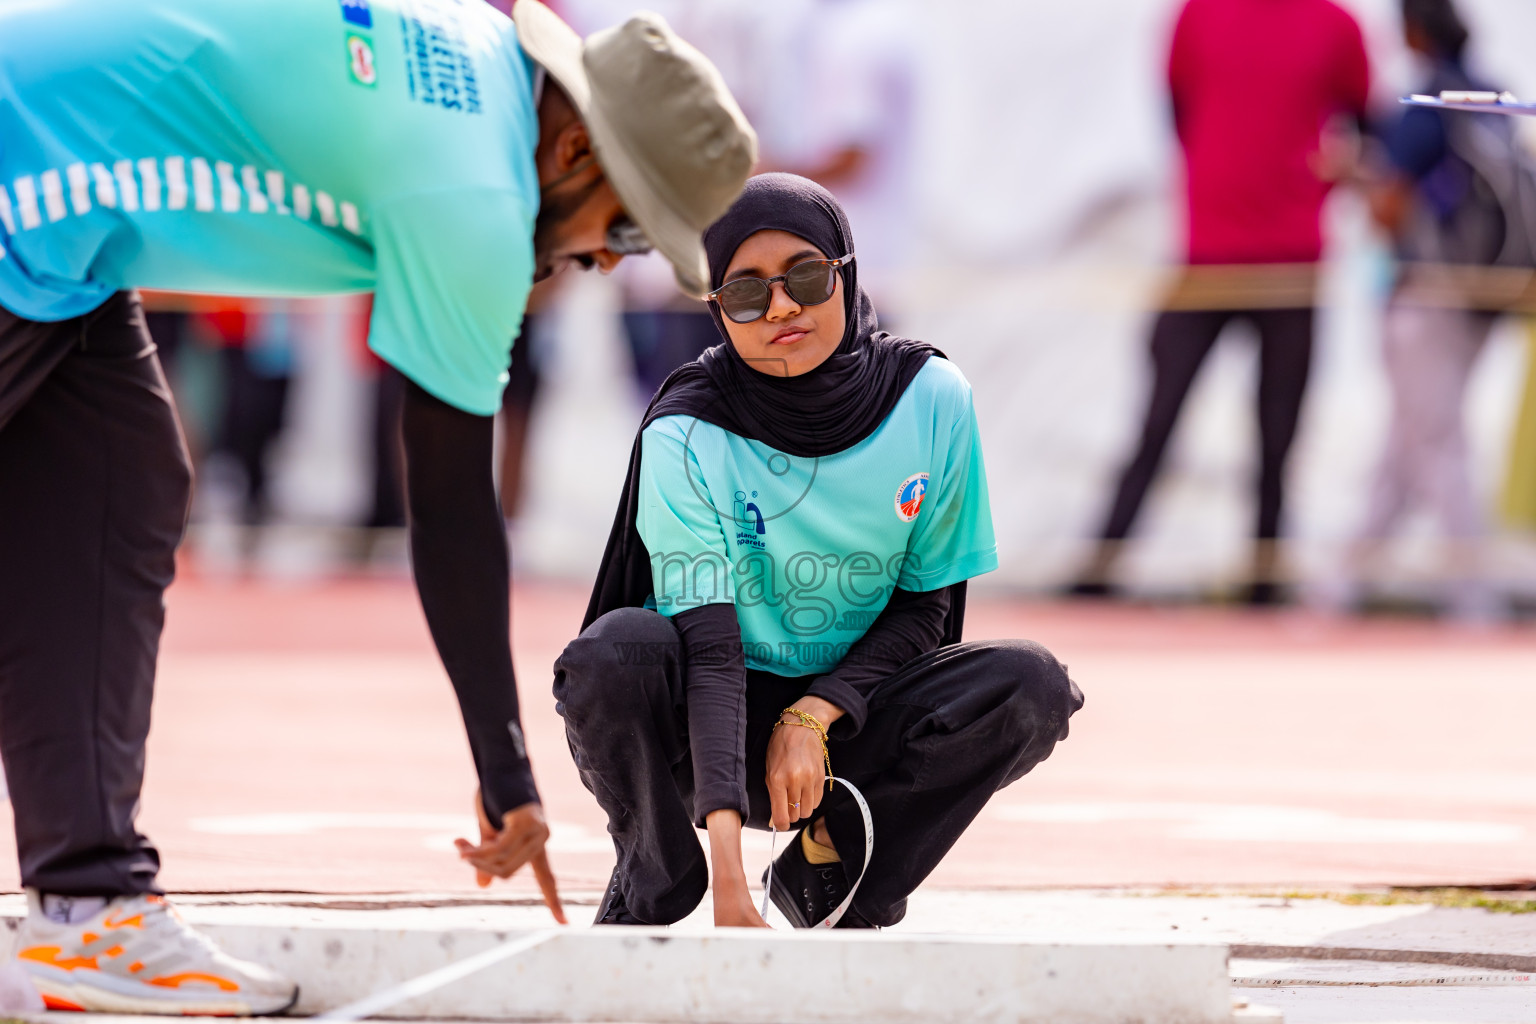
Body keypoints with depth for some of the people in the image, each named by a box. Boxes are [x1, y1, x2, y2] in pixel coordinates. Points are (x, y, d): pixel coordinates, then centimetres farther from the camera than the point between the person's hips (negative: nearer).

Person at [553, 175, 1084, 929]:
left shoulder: (931, 398, -11)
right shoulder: (686, 435, -20)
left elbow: (925, 606, -2)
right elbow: (708, 648, -27)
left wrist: (813, 717, -20)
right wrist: (727, 866, -38)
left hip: (845, 712, 2)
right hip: (712, 723, -2)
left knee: (1029, 687, -24)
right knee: (618, 651, -35)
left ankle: (832, 876, -6)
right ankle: (652, 890, -7)